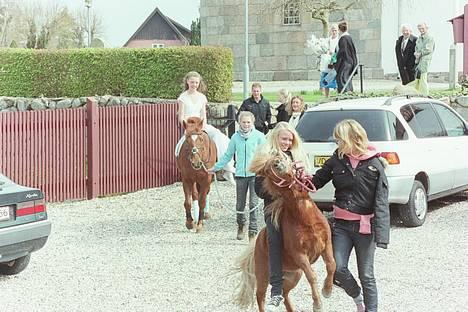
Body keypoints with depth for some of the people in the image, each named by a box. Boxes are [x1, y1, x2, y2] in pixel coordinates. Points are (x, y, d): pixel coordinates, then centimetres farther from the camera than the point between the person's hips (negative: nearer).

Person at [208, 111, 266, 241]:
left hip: (255, 174, -3)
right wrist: (215, 167, 15)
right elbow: (228, 155, 15)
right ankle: (241, 226, 34)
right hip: (240, 174, 3)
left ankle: (253, 231, -2)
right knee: (240, 205, 9)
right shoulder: (235, 137, 6)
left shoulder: (259, 136, -2)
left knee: (253, 203, -8)